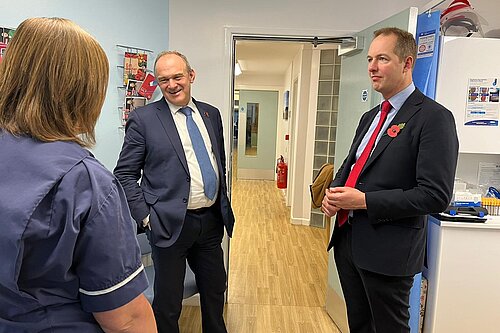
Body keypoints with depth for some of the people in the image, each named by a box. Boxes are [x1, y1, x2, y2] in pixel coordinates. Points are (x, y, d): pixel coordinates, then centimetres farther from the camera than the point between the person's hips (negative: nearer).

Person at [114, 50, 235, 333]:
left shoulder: (211, 114, 8)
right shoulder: (143, 118, -7)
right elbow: (125, 174, -5)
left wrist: (223, 206, 12)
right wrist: (145, 216, -12)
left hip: (211, 220, 5)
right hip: (171, 224, -5)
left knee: (215, 291, 21)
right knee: (168, 303, 11)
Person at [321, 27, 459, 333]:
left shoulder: (433, 117, -13)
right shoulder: (370, 117, 12)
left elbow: (435, 196, -20)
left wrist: (364, 201, -21)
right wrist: (334, 193, -1)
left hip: (387, 250, -7)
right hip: (347, 240, 8)